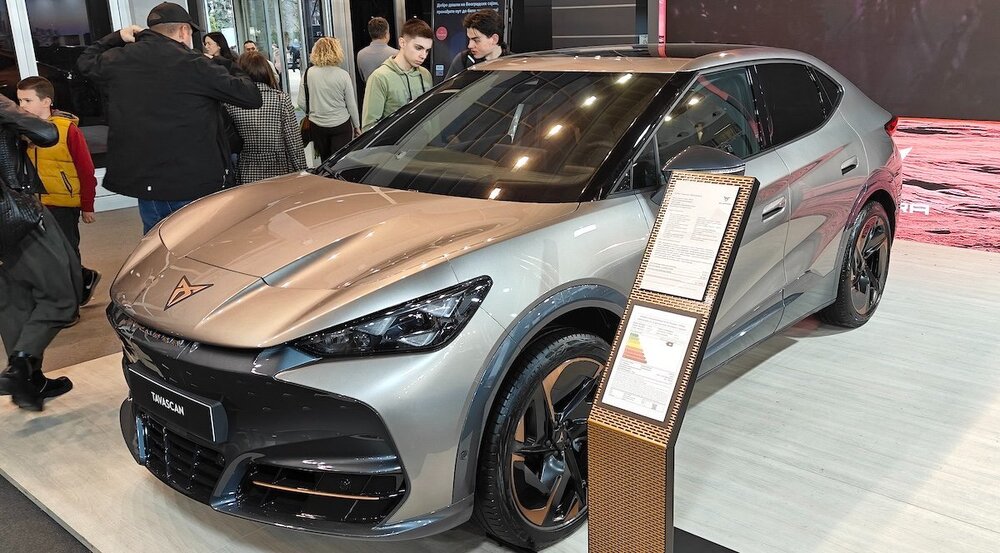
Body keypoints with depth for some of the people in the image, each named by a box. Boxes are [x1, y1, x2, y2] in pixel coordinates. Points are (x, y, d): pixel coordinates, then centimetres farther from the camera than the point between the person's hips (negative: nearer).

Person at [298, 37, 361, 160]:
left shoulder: (309, 73, -7)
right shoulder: (343, 75, -11)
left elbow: (301, 103, -2)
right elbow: (351, 105, -4)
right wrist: (357, 126, 10)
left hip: (317, 126, 2)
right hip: (341, 125, -2)